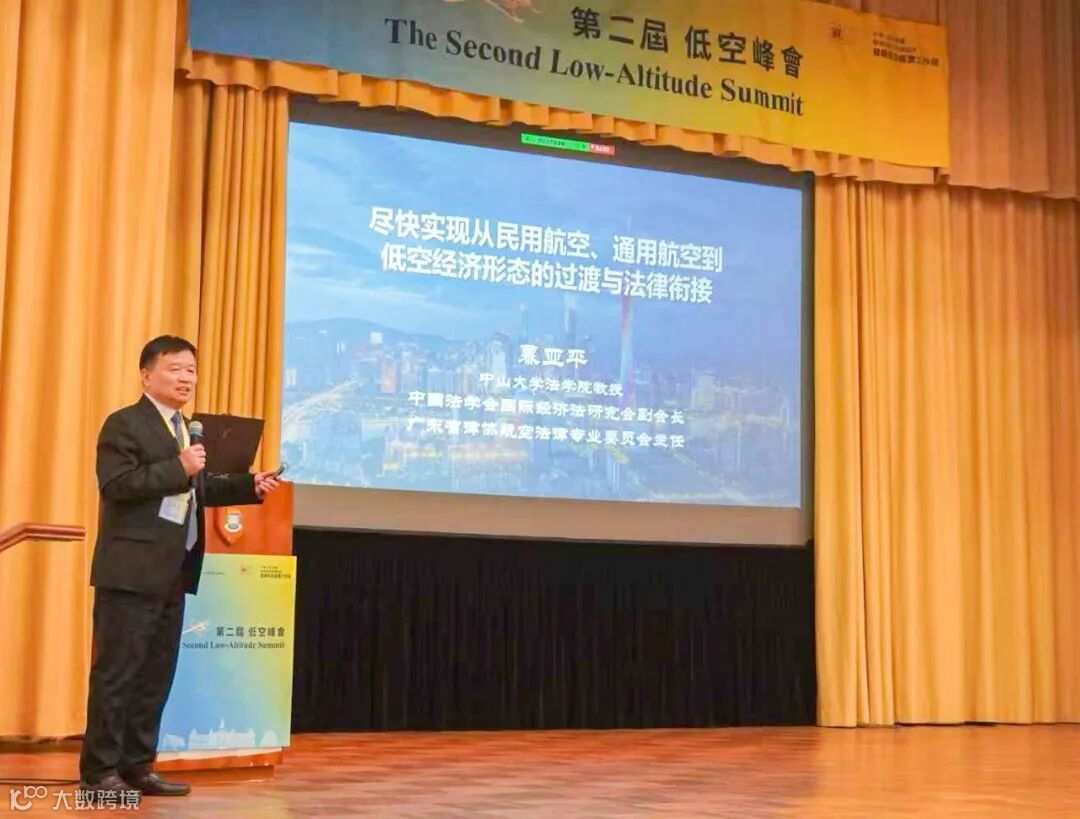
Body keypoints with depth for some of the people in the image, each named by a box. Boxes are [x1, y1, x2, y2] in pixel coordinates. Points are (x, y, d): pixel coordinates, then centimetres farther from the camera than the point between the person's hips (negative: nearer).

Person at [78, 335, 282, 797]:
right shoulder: (125, 424, -7)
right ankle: (98, 770, 2)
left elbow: (198, 490, 24)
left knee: (157, 674, 11)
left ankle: (137, 766, 18)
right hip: (132, 569, -9)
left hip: (173, 572, 9)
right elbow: (116, 485, -19)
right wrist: (178, 468, -22)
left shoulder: (188, 430, 19)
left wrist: (250, 486, 12)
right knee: (116, 672, -4)